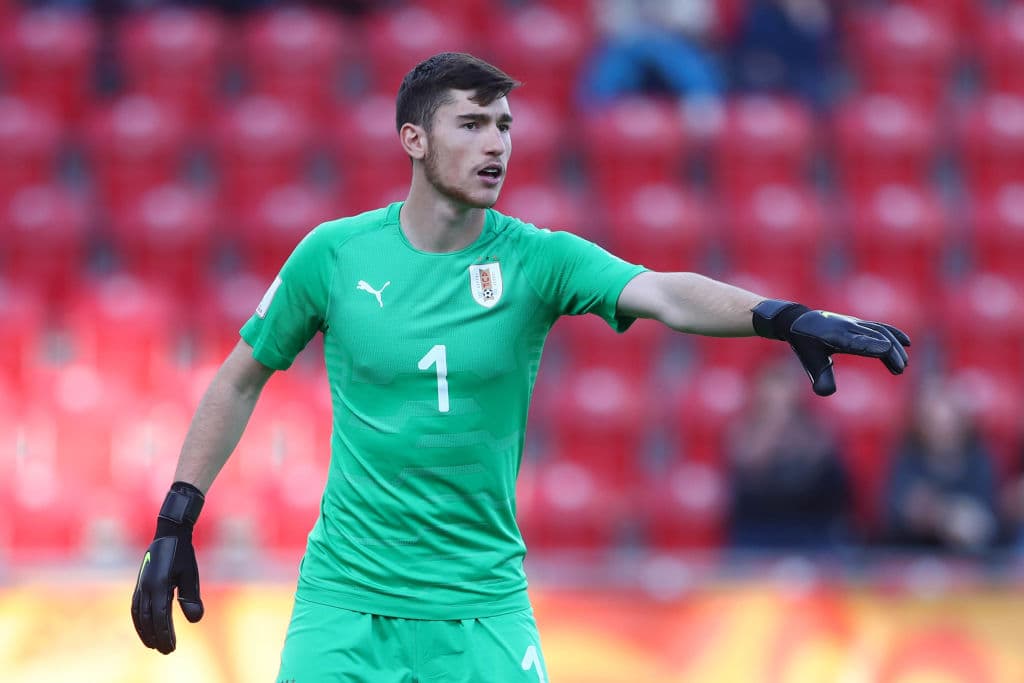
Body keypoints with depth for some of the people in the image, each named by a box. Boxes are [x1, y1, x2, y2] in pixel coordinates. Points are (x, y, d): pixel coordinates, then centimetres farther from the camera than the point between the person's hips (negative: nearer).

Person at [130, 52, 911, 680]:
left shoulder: (538, 260, -5)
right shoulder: (334, 254, -3)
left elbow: (663, 293, -23)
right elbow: (243, 377, 10)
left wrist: (786, 317, -41)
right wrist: (175, 526, 7)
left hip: (483, 605, 0)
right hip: (346, 599, 0)